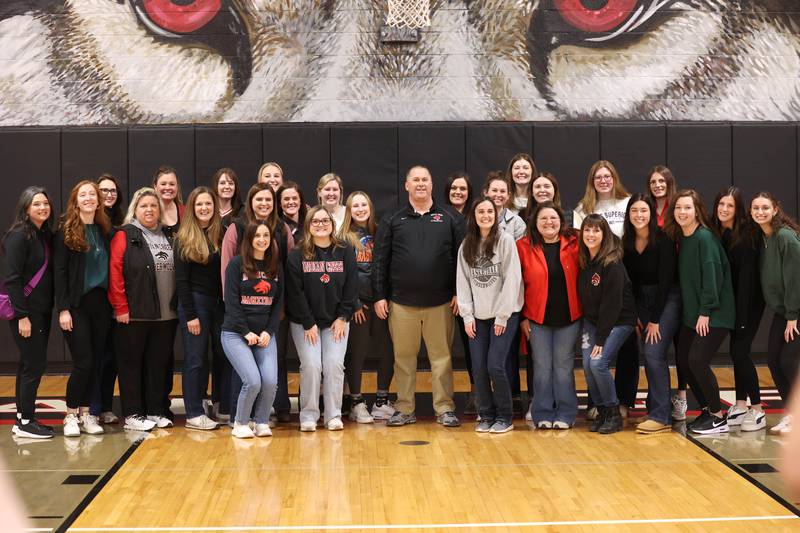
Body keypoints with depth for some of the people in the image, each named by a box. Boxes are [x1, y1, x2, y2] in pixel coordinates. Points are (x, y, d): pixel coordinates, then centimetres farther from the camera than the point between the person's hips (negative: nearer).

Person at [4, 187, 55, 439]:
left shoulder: (45, 235, 11)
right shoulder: (19, 236, -12)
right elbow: (12, 279, -16)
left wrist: (57, 308, 6)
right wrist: (22, 316, -19)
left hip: (42, 311, 8)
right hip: (26, 311, -8)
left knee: (30, 365, 12)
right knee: (35, 364, -6)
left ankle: (23, 419, 19)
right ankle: (24, 422, 4)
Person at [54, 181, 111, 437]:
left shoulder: (104, 230, 10)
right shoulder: (66, 231, -4)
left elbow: (110, 268, 11)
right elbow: (59, 271, -7)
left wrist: (114, 304, 5)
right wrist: (63, 308, -13)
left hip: (100, 303, 4)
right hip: (77, 304, -4)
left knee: (95, 361, 6)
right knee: (83, 362, -7)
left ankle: (85, 412, 18)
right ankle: (71, 415, 8)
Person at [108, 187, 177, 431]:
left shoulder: (168, 236, 14)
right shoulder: (125, 235, -3)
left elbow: (178, 272, 15)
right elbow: (114, 272, -10)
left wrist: (178, 305, 7)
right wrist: (121, 308, -14)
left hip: (166, 315, 5)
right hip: (133, 315, -5)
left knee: (159, 364, 10)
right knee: (132, 363, 3)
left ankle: (156, 411, 20)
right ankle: (133, 414, 11)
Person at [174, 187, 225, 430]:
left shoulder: (222, 234, 5)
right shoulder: (184, 239, -4)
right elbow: (181, 280, -6)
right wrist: (190, 315, -11)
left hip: (220, 302, 4)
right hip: (195, 302, -4)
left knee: (223, 355, 8)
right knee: (196, 359, 1)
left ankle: (222, 406, 21)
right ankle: (194, 414, 9)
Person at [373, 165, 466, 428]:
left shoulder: (450, 219, 6)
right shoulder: (392, 221, 6)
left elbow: (461, 257, 4)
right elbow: (380, 261, 4)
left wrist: (459, 293, -2)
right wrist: (380, 296, -1)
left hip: (440, 303, 0)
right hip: (401, 303, 1)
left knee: (442, 356, 4)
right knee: (403, 357, 7)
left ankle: (445, 409, 13)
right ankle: (404, 409, 16)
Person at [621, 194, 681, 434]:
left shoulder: (663, 240, -15)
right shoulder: (626, 243, 1)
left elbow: (665, 281, -15)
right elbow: (629, 280, 6)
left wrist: (655, 320, -15)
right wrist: (634, 315, 1)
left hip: (667, 299, -5)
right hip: (642, 299, 5)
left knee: (654, 353, -15)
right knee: (641, 352, -2)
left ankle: (660, 417, -10)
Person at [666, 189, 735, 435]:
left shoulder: (705, 237, -14)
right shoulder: (680, 239, 10)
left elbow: (712, 276, -19)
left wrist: (706, 311, -19)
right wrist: (692, 312, 10)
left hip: (714, 314, -8)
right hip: (692, 314, 8)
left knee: (697, 361, -13)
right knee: (683, 359, 6)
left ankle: (718, 418, 2)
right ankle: (707, 410, 22)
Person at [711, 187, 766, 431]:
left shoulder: (746, 235, -17)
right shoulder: (715, 233, 1)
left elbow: (747, 275, -19)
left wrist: (741, 315, -21)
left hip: (750, 301, -6)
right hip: (732, 301, 6)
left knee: (740, 351, -10)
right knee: (737, 351, 9)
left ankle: (758, 410, -2)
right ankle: (740, 406, 18)